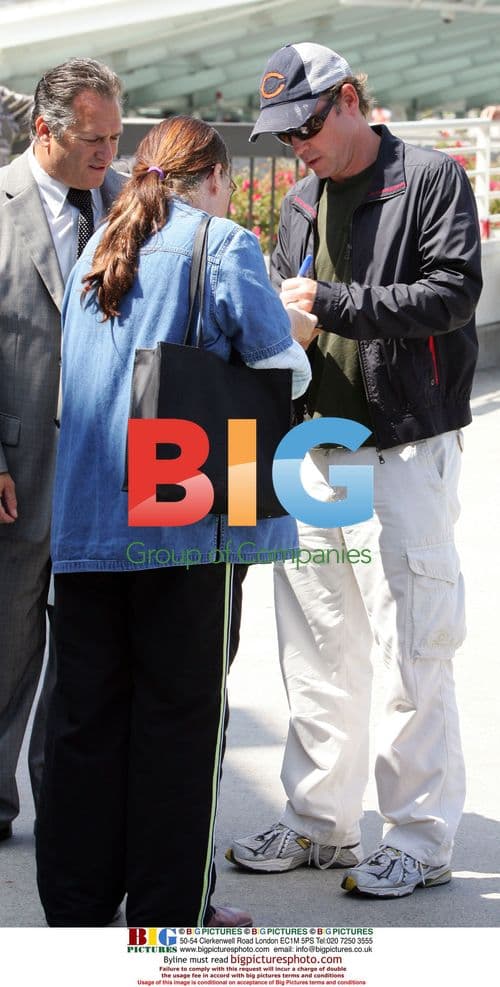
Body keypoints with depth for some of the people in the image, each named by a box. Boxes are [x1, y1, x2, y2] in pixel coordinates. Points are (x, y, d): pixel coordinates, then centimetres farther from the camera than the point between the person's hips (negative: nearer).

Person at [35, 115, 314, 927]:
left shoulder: (97, 252, 14)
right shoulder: (223, 244, -4)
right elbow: (283, 369, -7)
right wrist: (295, 347, 15)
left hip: (85, 518, 6)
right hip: (185, 518, -6)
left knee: (86, 712, 10)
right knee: (182, 715, 3)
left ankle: (77, 903, 18)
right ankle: (172, 909, 10)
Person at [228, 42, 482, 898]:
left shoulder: (431, 180, -4)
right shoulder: (301, 206, 16)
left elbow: (452, 292, -15)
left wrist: (333, 303, -18)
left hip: (407, 449, -7)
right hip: (318, 449, 7)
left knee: (413, 652, -4)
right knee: (317, 651, 11)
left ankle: (422, 838, 6)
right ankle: (320, 822, 22)